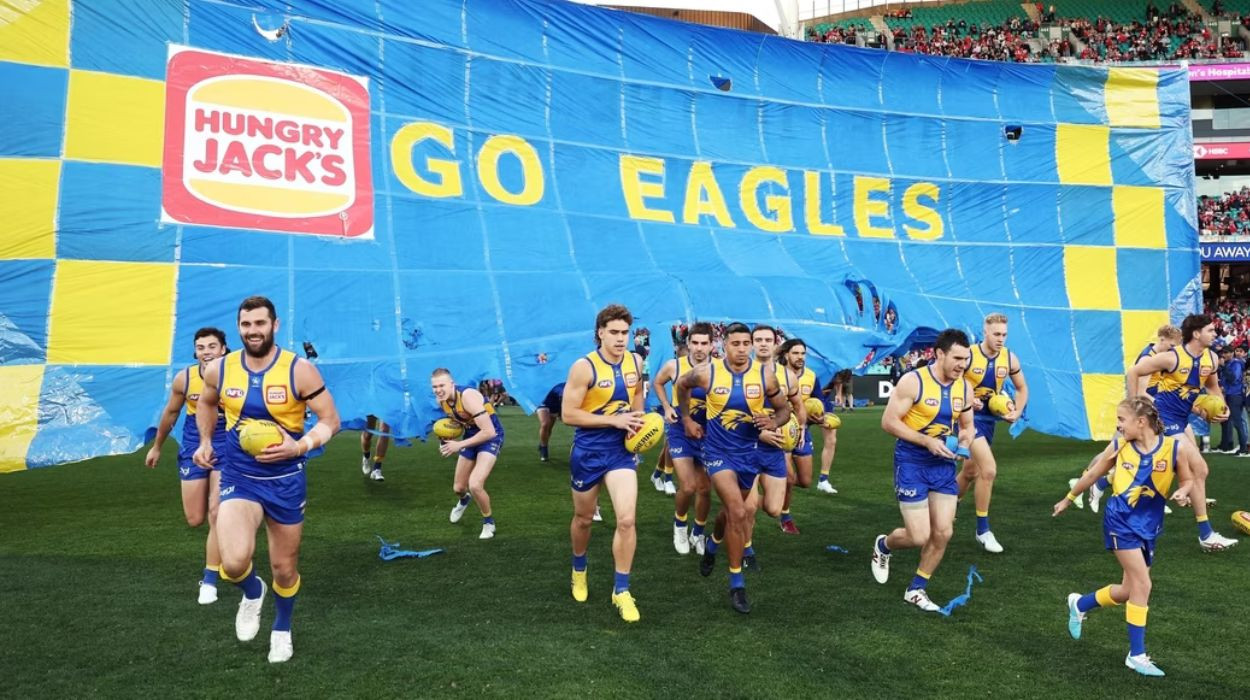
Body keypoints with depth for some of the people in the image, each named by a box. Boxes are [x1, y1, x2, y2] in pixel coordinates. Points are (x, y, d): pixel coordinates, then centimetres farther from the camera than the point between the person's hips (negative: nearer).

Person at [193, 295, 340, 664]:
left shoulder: (299, 370, -15)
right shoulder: (219, 369, -5)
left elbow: (330, 420, -10)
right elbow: (207, 403, 19)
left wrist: (300, 447, -25)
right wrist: (205, 442, 8)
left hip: (285, 480, -1)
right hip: (238, 477, 1)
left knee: (285, 567, 13)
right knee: (234, 563, -22)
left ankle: (282, 629, 43)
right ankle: (252, 592, 17)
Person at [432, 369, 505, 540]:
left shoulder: (468, 396, -32)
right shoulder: (441, 400, -9)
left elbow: (489, 432, -33)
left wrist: (459, 445, -29)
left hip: (491, 437, -7)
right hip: (471, 436, 7)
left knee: (475, 485, -23)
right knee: (458, 488, 15)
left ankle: (489, 522, 5)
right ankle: (464, 500, 55)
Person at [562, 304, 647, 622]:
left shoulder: (635, 362, -2)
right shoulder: (584, 367, -18)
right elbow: (568, 414, -19)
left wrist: (637, 419, 0)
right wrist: (614, 419, -23)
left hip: (621, 451, 3)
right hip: (588, 452, -2)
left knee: (626, 519, -11)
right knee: (583, 518, 16)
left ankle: (621, 591, 3)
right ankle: (579, 570, 45)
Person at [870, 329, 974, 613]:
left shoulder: (965, 387, 1)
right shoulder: (913, 381, -17)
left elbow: (967, 425, 15)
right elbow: (889, 422, -16)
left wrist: (964, 441, -8)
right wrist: (927, 441, -24)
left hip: (944, 465, 6)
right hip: (911, 463, -5)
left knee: (942, 533, 2)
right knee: (919, 537, -6)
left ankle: (916, 590, 22)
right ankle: (883, 545, 29)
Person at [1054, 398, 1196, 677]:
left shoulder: (1176, 446, -9)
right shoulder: (1119, 446, -6)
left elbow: (1187, 479, 5)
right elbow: (1093, 474, 8)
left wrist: (1182, 493, -18)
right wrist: (1068, 499, 19)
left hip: (1149, 525, 3)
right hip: (1120, 520, -2)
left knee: (1130, 589, 10)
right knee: (1142, 585, -12)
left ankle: (1080, 604, 36)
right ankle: (1137, 655, -2)